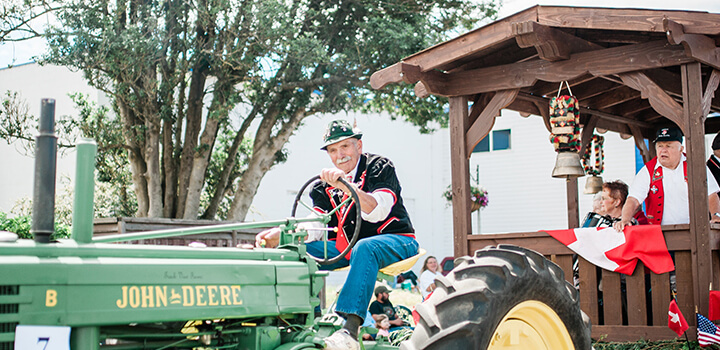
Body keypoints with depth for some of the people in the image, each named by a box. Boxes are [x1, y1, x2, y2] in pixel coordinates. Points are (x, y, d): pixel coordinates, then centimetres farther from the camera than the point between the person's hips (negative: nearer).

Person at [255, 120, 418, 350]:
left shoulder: (379, 167, -6)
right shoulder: (325, 186, 9)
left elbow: (378, 212, -23)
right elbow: (314, 228, -4)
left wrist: (345, 185, -37)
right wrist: (279, 235, -22)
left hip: (395, 240, -6)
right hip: (345, 245, 6)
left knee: (364, 247, -40)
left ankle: (350, 329, -50)